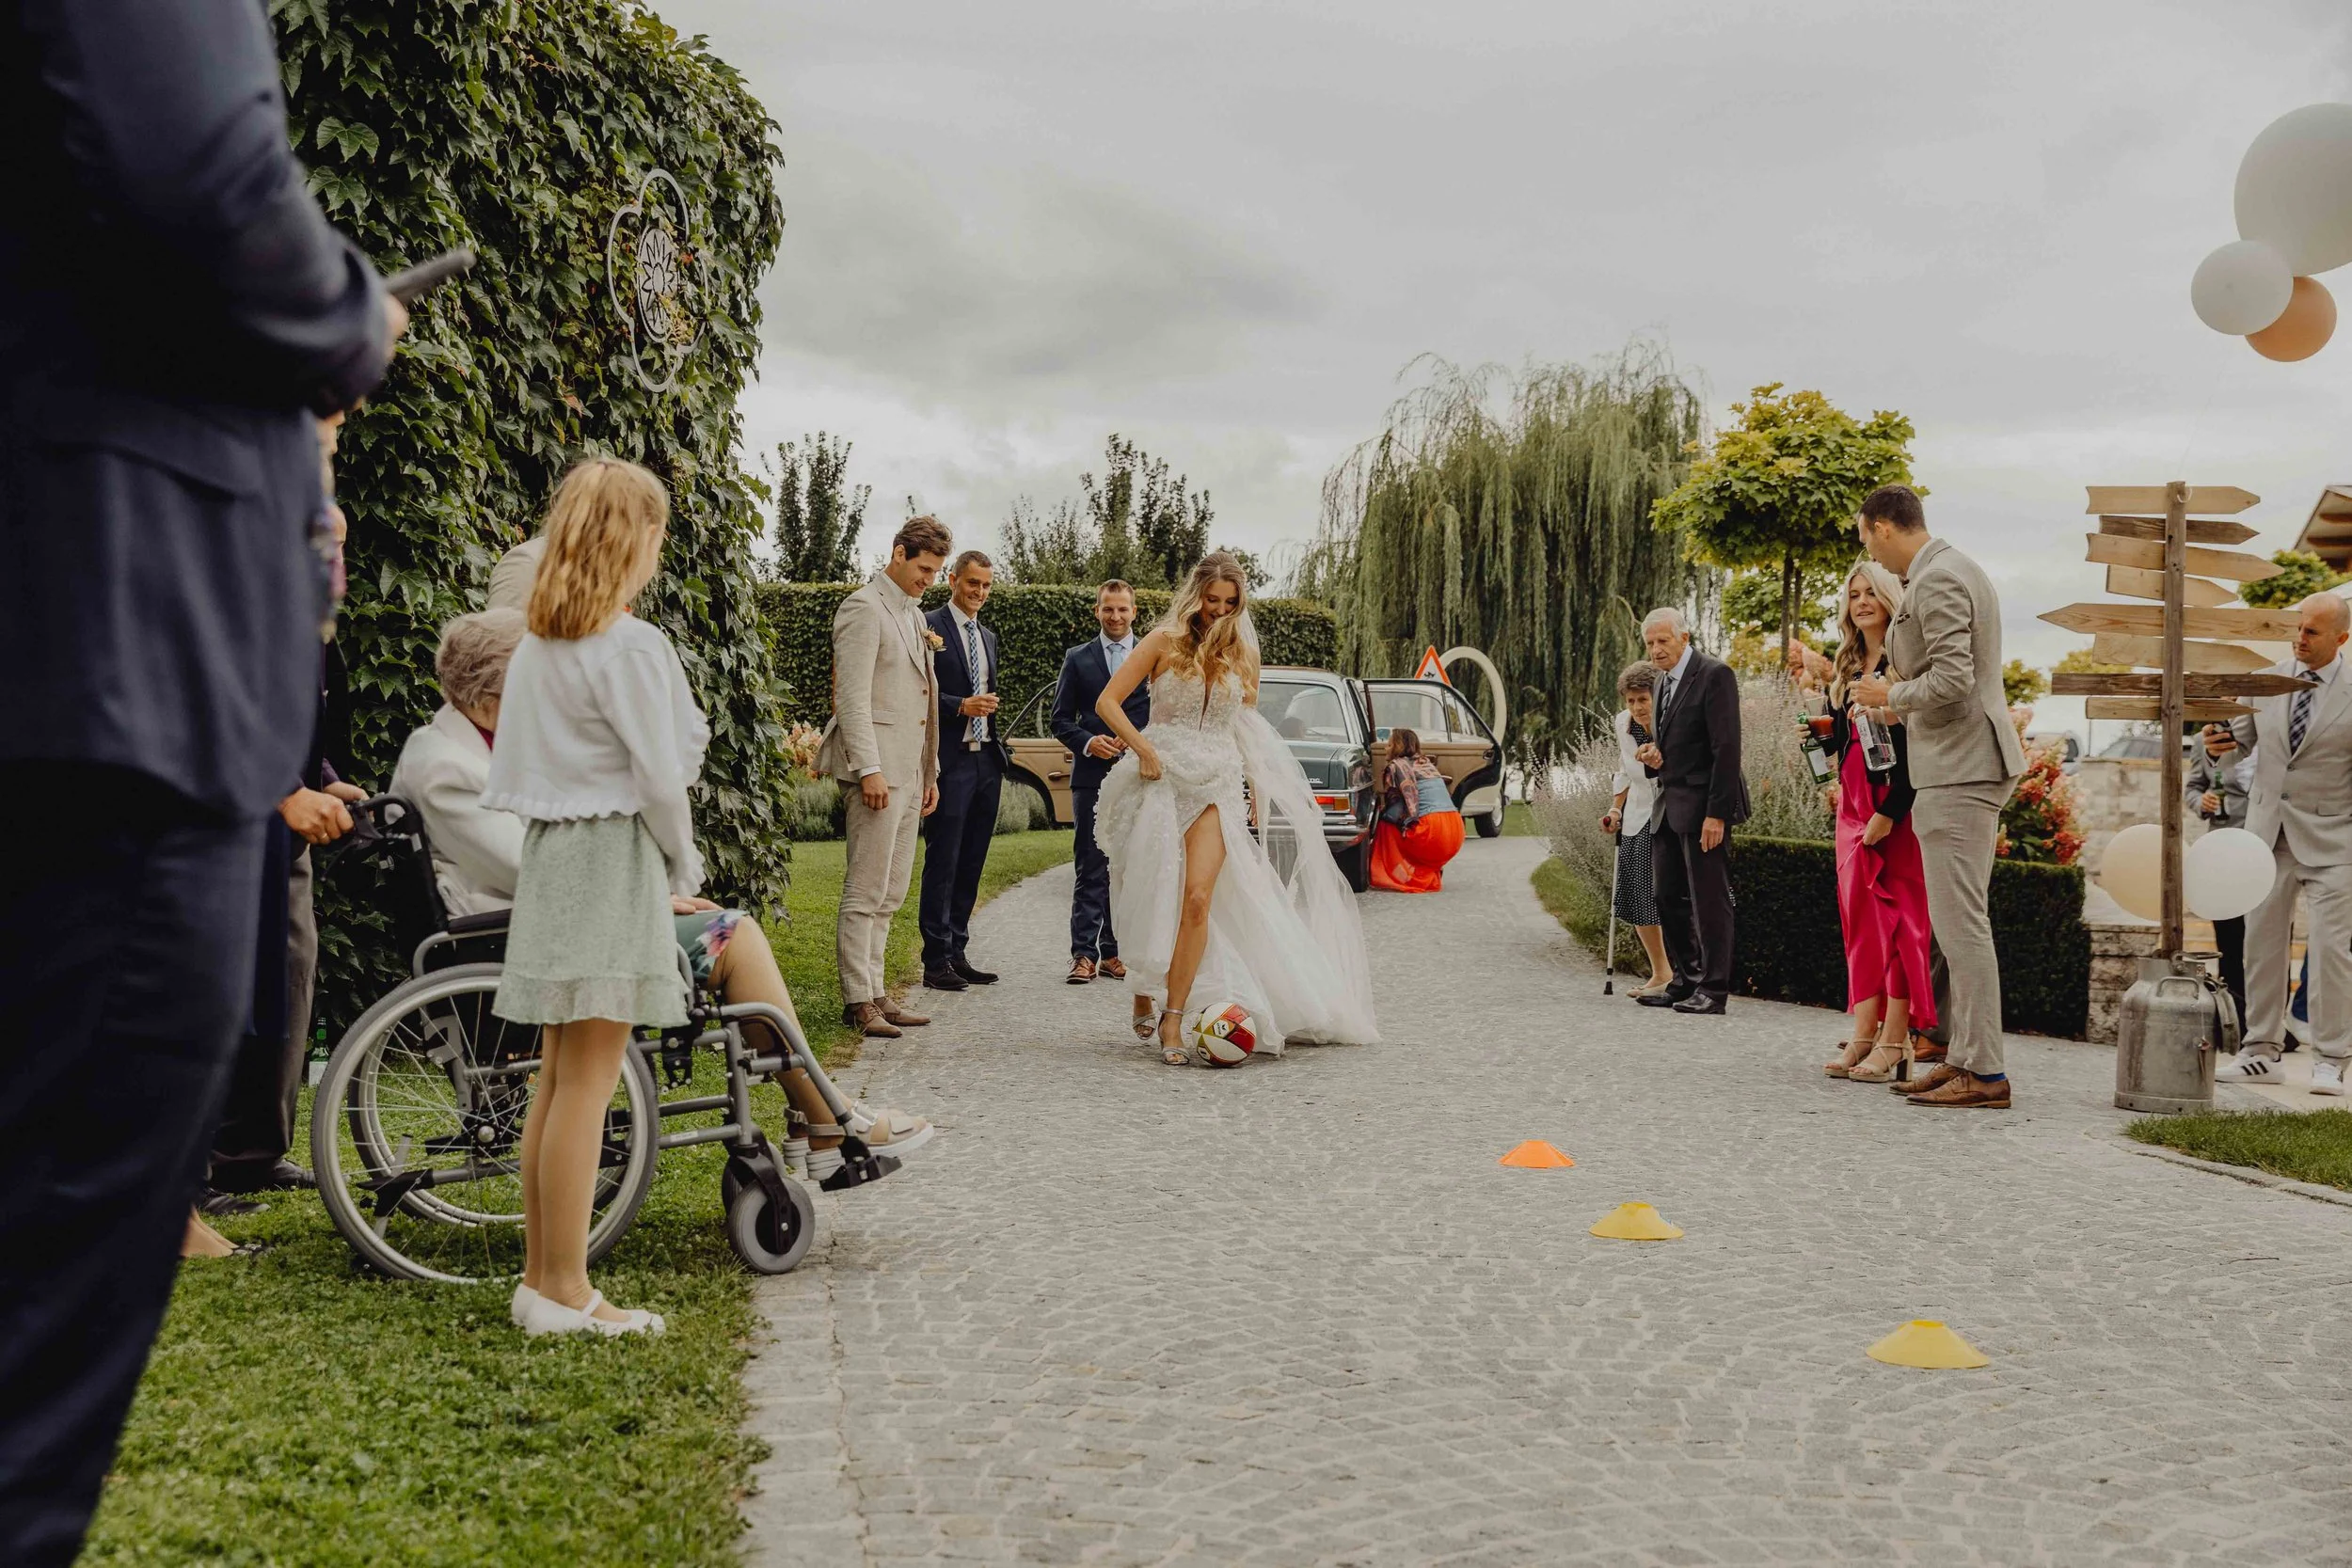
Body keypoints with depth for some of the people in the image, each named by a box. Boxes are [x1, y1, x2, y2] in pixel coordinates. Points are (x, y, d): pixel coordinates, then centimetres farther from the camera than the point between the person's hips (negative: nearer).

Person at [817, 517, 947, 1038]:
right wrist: (869, 770, -21)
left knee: (889, 894, 10)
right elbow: (852, 696, -15)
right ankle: (858, 1001, -3)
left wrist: (930, 772, 21)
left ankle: (875, 992, 15)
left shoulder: (914, 614, 21)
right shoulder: (865, 608, -7)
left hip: (910, 770, 9)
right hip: (879, 767, -9)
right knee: (865, 891, -7)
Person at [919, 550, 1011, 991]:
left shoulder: (988, 636, 19)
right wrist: (961, 706, -20)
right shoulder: (929, 628, -4)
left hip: (986, 760, 7)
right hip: (950, 761, -7)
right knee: (943, 863, -4)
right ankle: (936, 961, 2)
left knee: (972, 863, 9)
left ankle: (958, 954, 17)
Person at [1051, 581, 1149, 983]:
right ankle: (1084, 954, -2)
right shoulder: (1078, 659, 10)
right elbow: (1060, 719, 9)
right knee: (1091, 868, -3)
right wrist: (1087, 742, -9)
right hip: (1092, 775, 0)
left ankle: (1113, 951, 10)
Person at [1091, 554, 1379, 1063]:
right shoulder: (1165, 642, 1)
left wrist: (1258, 794, 17)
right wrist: (1143, 749, -13)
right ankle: (1143, 997, 26)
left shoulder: (1242, 652, 10)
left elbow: (1250, 727, 20)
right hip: (1162, 780, -1)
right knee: (1153, 901, 3)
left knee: (1198, 899, -14)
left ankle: (1172, 1019, -11)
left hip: (1217, 787, 1)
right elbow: (1107, 702, -1)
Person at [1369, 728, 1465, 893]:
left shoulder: (1396, 765, 3)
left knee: (1385, 827, 12)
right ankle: (1432, 876, 17)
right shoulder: (1427, 763, 26)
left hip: (1431, 829, -8)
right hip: (1456, 832, 8)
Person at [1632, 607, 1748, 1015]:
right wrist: (1653, 757, 1)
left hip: (1703, 805, -9)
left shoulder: (1715, 675, -10)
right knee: (1667, 897, 10)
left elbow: (1726, 747, -15)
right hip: (1669, 806, 9)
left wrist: (1717, 813, -20)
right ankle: (1686, 980, 19)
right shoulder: (1664, 680, 17)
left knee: (1708, 898, -5)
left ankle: (1713, 989, 0)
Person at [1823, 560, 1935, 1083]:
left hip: (1897, 804, -8)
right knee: (1859, 915, 5)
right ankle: (1864, 1035, 8)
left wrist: (1889, 811, -18)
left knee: (1898, 916, -6)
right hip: (1853, 801, 8)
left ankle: (1893, 1042, -5)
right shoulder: (1847, 668, 15)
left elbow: (1920, 745, -14)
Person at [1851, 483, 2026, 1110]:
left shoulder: (1936, 581, -15)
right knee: (1956, 921, 14)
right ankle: (1960, 1055, 19)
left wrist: (1892, 695, -7)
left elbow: (1951, 680, -23)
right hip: (1963, 767, 11)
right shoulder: (1954, 570, 19)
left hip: (1958, 770, -11)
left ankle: (1984, 1074, -6)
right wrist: (1900, 695, 18)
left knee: (1961, 921, -9)